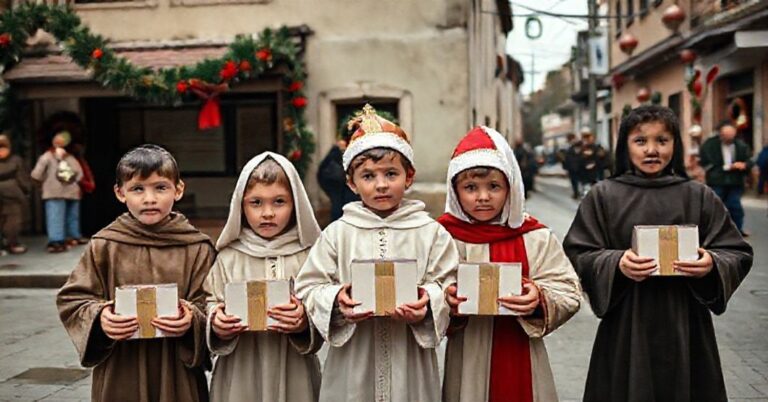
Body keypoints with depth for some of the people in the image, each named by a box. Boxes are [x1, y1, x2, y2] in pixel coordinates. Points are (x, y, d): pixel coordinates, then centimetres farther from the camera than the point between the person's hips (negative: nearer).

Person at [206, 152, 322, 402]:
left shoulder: (308, 256, -3)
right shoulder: (228, 259, 1)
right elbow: (211, 310, 2)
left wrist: (304, 323, -23)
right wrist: (218, 327, -17)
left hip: (294, 374, -1)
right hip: (239, 375, 1)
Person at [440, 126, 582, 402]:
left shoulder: (536, 238, 0)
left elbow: (569, 293, -3)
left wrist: (540, 300, -21)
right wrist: (447, 302, -23)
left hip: (521, 360, 1)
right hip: (468, 361, -1)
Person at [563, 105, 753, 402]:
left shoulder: (699, 197, 4)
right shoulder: (603, 196, 1)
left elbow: (738, 254, 5)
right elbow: (578, 256, -1)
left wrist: (713, 265, -16)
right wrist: (615, 263, -20)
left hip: (686, 326, 1)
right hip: (625, 328, -1)